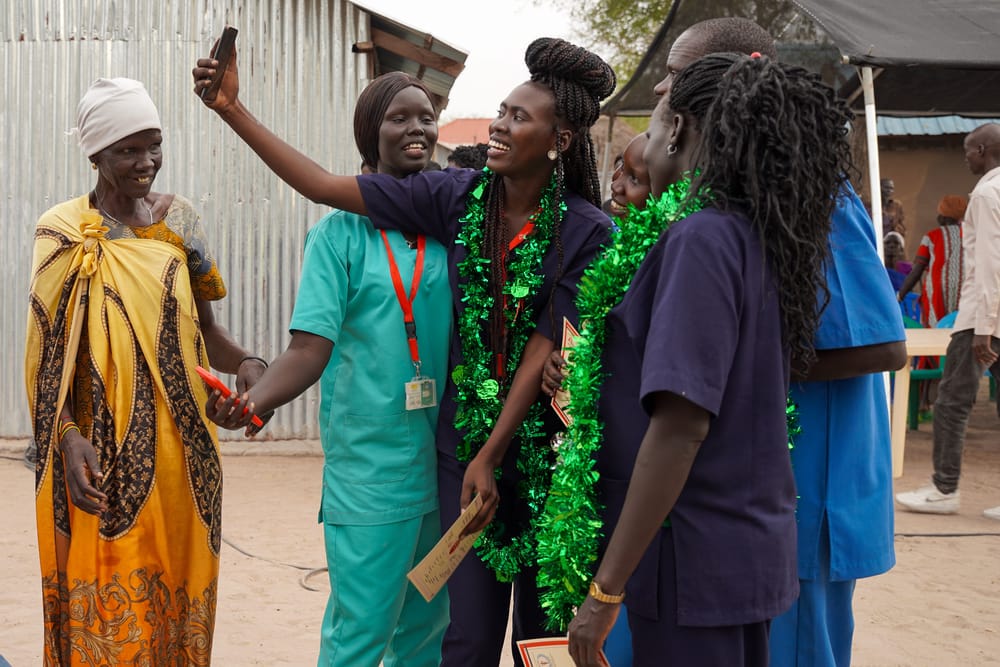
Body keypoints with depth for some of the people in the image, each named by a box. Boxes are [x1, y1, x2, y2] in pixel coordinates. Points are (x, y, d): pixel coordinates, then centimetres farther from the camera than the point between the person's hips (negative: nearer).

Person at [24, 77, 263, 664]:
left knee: (178, 596, 10)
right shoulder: (64, 233, -3)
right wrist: (69, 437, -17)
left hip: (180, 450, 3)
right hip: (103, 456, -3)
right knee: (108, 613, 0)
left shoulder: (178, 219, 7)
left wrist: (247, 364, -8)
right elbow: (50, 353, -3)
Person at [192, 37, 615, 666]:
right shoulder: (457, 196, -3)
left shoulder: (585, 231, -10)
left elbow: (545, 347, -12)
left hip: (544, 441, -2)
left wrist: (492, 455, -12)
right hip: (465, 431, 2)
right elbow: (322, 185, -3)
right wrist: (234, 108, -7)